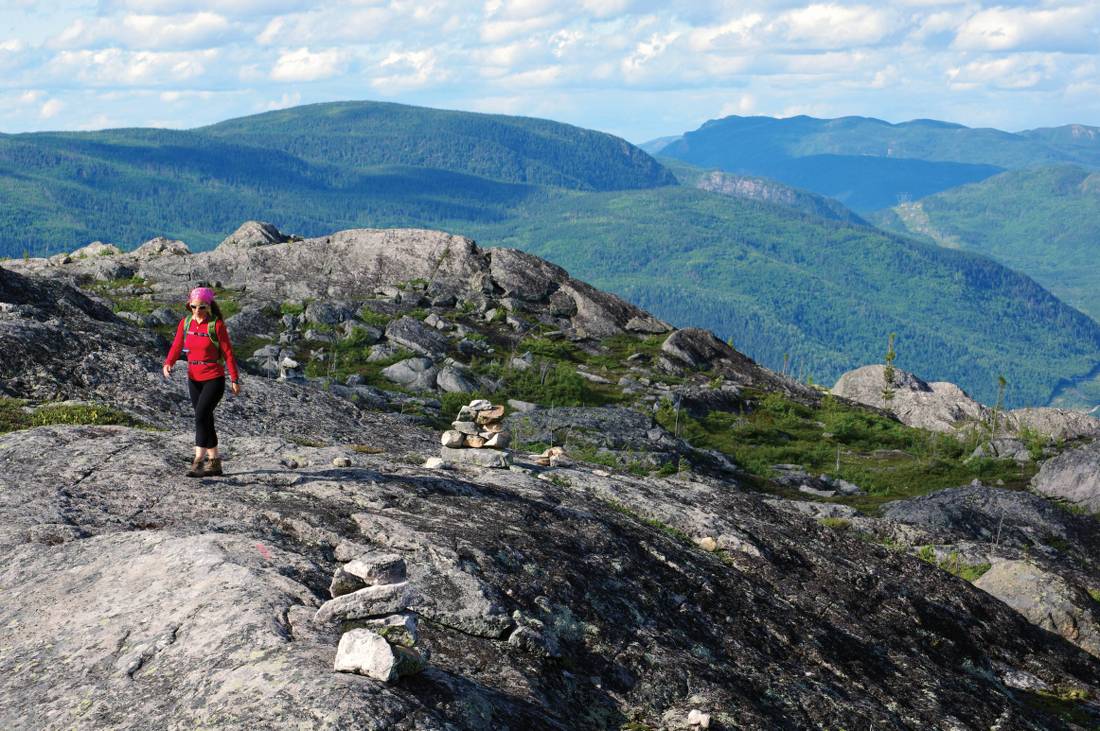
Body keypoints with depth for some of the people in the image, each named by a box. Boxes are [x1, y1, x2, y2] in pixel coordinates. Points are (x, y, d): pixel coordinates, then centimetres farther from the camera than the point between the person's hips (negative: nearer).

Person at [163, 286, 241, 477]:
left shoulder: (216, 325, -10)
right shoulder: (185, 323, 4)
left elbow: (228, 352, -6)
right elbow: (176, 346, 0)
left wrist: (235, 379, -5)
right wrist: (168, 363, -20)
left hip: (214, 379, -6)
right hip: (194, 379, 6)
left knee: (201, 416, -17)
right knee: (206, 420, 12)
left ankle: (198, 462, -19)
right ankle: (214, 462, 21)